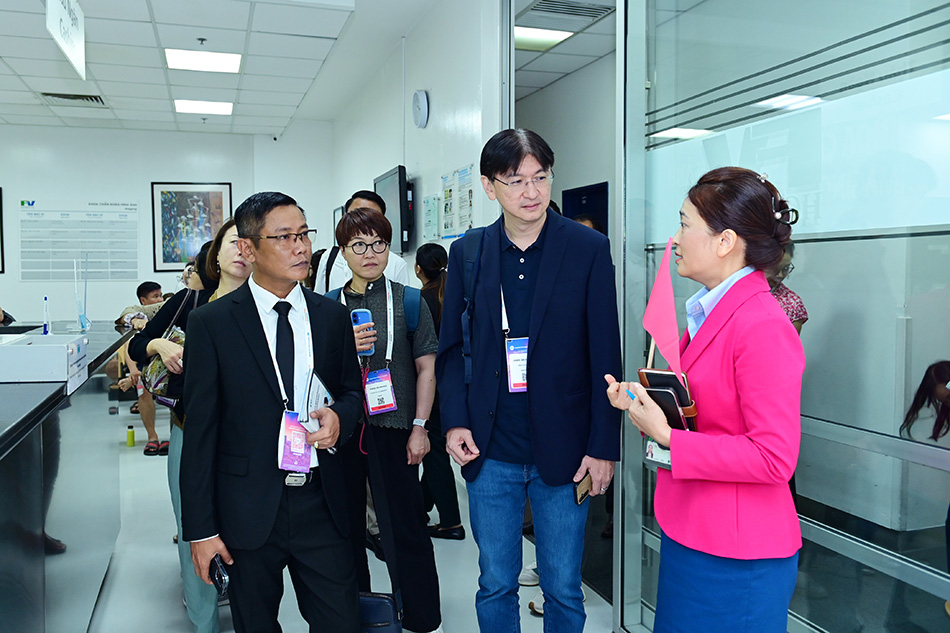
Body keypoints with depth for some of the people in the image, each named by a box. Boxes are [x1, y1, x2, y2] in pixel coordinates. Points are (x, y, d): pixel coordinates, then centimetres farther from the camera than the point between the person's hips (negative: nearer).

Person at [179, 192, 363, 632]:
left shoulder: (332, 316, 5)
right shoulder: (211, 323, -5)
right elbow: (199, 430, -5)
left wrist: (339, 416, -8)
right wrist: (200, 528, -6)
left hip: (320, 502, 2)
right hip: (249, 510, -2)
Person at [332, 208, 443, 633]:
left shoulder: (409, 301, 0)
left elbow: (426, 368, 0)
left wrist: (419, 428, -5)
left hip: (393, 429, -2)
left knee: (406, 528, 3)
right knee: (347, 526, 14)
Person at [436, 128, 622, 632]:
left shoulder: (589, 249, -4)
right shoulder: (467, 252, 3)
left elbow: (605, 356, -4)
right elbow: (452, 345, 8)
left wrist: (603, 447, -6)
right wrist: (455, 421, -5)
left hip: (562, 453, -2)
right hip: (489, 453, 2)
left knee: (563, 590, 12)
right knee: (495, 585, 15)